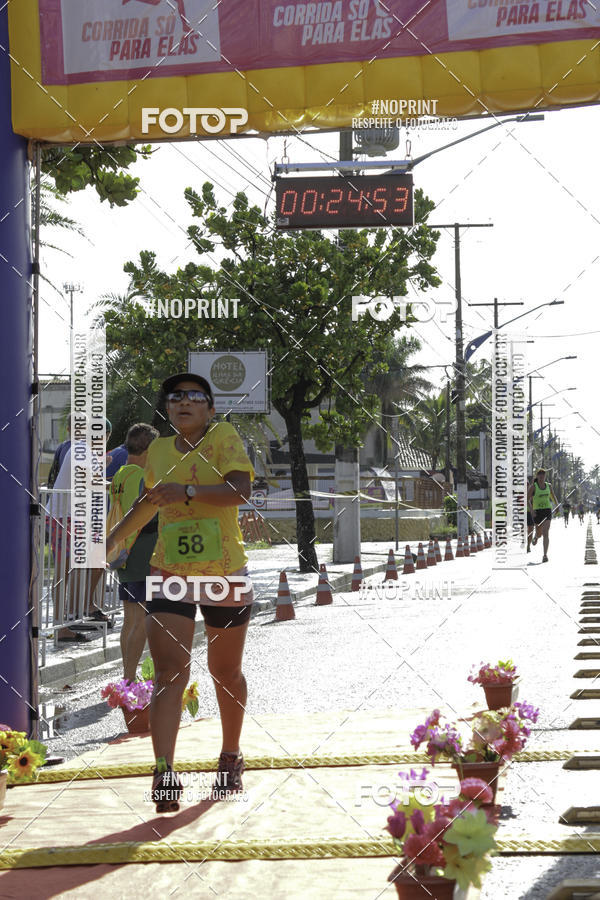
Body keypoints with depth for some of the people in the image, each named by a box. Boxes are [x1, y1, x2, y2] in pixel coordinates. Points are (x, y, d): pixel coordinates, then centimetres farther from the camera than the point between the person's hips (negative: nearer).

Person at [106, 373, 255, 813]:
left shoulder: (224, 436, -4)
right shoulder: (159, 450, 10)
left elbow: (241, 491, -19)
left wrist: (186, 492, -29)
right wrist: (112, 539, 31)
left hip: (225, 573, -2)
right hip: (170, 574, 2)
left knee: (226, 673, 13)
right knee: (169, 673, -13)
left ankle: (231, 759, 33)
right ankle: (165, 774, -22)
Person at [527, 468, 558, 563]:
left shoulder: (548, 486, 6)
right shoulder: (533, 487, -6)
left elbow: (553, 496, 23)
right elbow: (527, 499, -10)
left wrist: (557, 506, 23)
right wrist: (531, 509, -21)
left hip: (547, 510, 1)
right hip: (537, 512, -1)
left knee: (546, 533, -14)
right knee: (539, 532, 13)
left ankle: (545, 555, -19)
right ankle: (536, 537, 54)